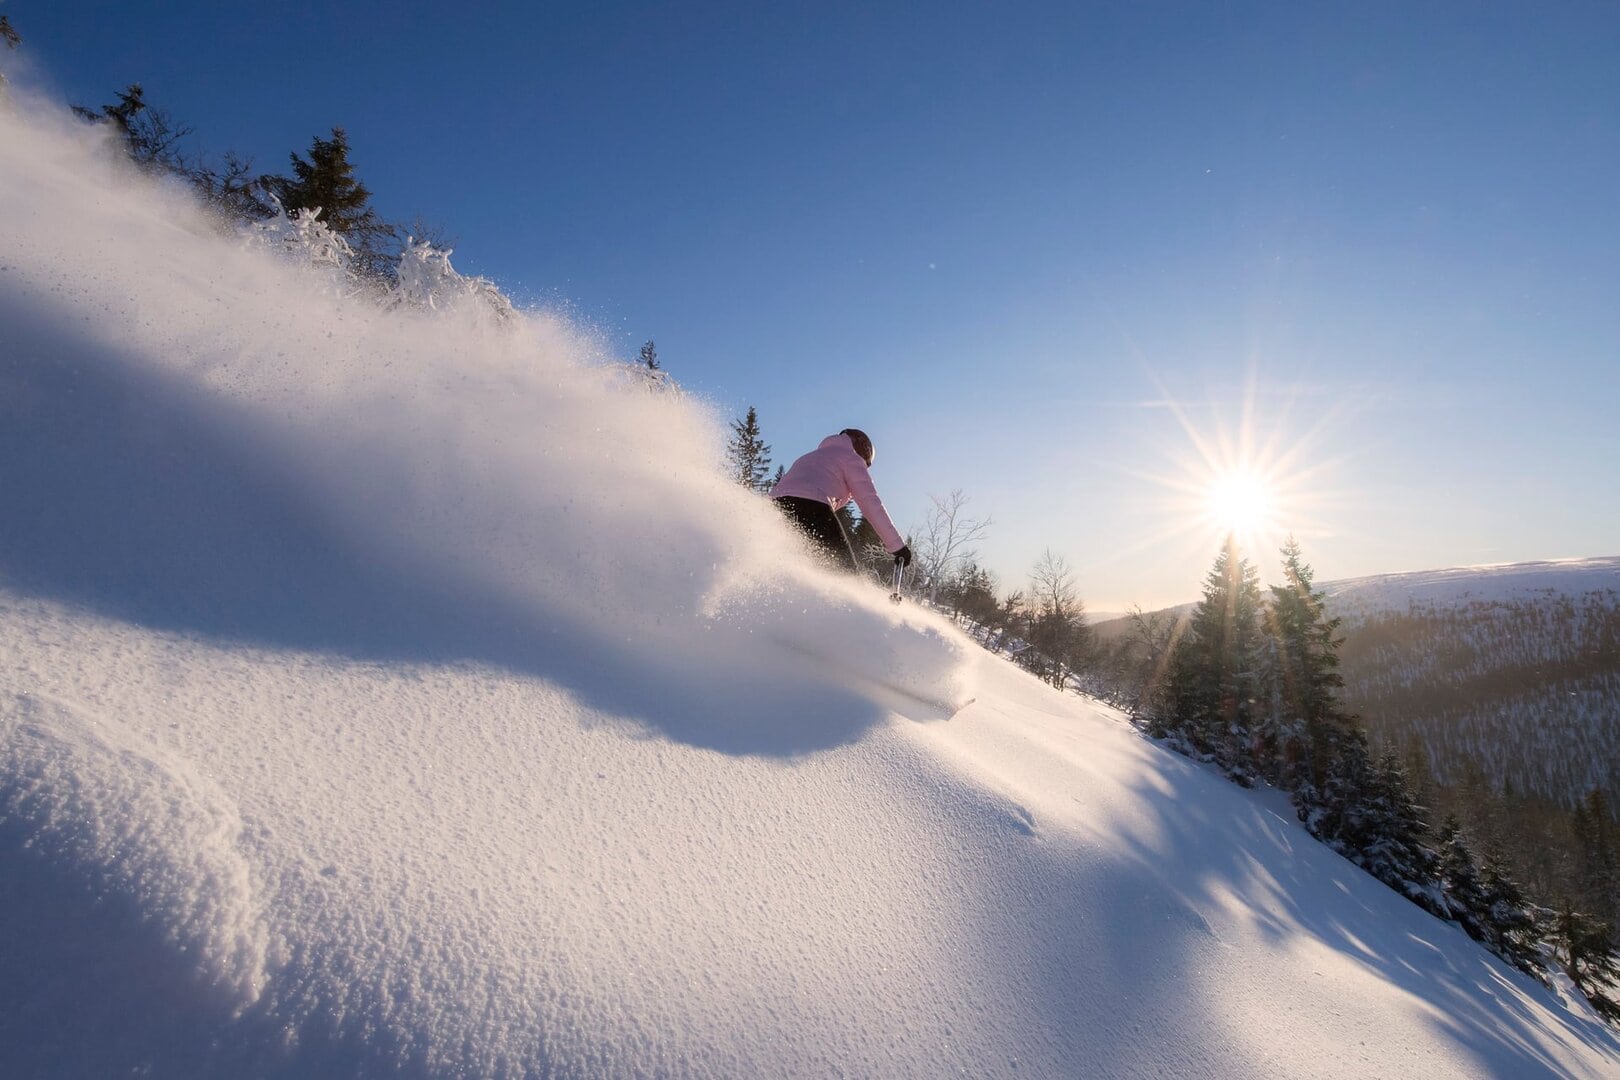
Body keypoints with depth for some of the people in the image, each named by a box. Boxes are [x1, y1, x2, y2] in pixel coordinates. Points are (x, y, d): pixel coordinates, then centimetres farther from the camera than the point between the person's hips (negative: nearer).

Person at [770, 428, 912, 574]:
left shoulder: (810, 457, 40)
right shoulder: (851, 457, 20)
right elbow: (870, 502, 9)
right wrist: (897, 545, 10)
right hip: (811, 505, -7)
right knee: (846, 572, -1)